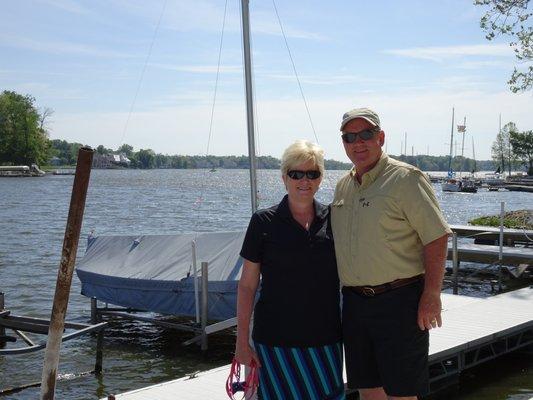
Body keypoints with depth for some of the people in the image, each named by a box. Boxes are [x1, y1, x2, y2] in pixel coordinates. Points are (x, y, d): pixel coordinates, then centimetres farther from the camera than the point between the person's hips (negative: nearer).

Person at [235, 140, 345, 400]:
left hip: (325, 337, 3)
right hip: (276, 338, -3)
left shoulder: (333, 219, 4)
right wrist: (242, 341, -3)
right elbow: (247, 285, 0)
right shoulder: (264, 222, -2)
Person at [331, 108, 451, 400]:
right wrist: (348, 294, 16)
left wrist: (431, 295, -17)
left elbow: (437, 237, -12)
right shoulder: (343, 185, 13)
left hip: (399, 301, -6)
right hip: (354, 302, 7)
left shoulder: (405, 178, -9)